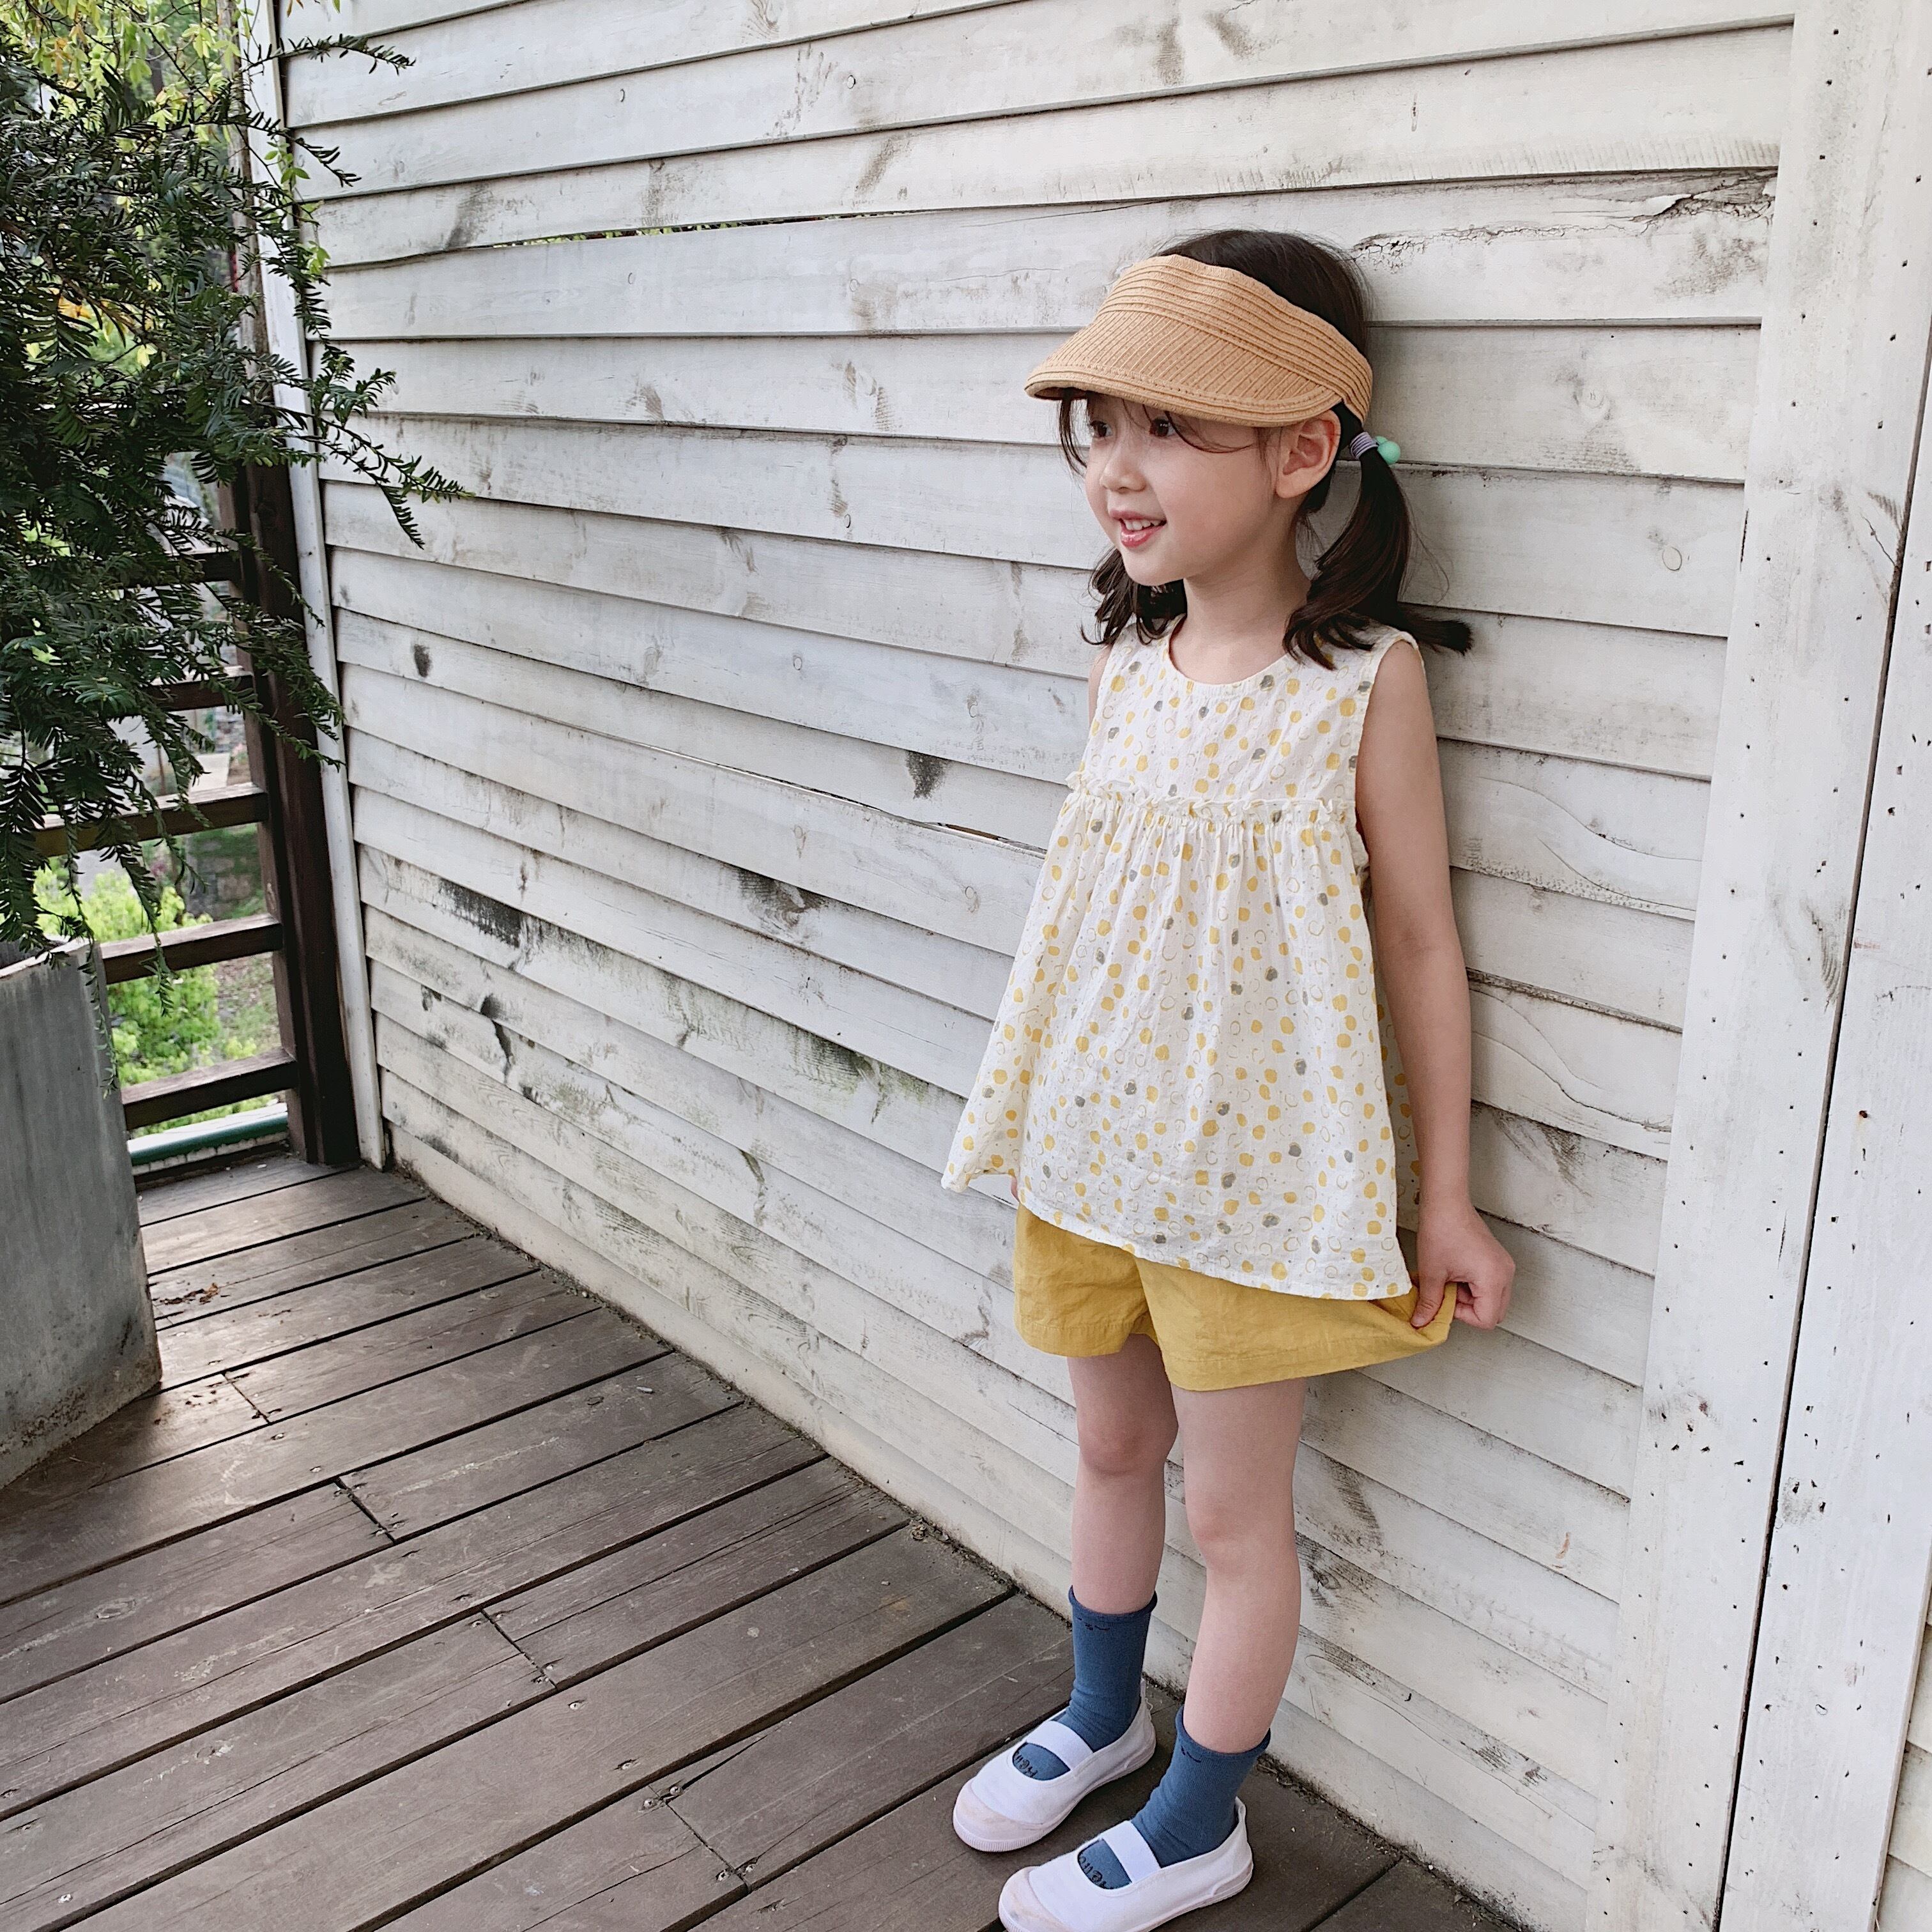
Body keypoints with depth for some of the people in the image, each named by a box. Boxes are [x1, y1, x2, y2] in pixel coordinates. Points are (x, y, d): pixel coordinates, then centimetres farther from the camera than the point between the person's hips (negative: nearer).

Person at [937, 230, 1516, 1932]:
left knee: (1235, 1507, 11)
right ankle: (1104, 1715, 49)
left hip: (1252, 1166, -5)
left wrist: (1442, 1197, -6)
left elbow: (1418, 942, -9)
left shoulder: (1364, 677, -15)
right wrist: (1040, 1108, 15)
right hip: (1093, 1139, 6)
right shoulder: (1126, 660, 0)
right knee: (1113, 1447, 24)